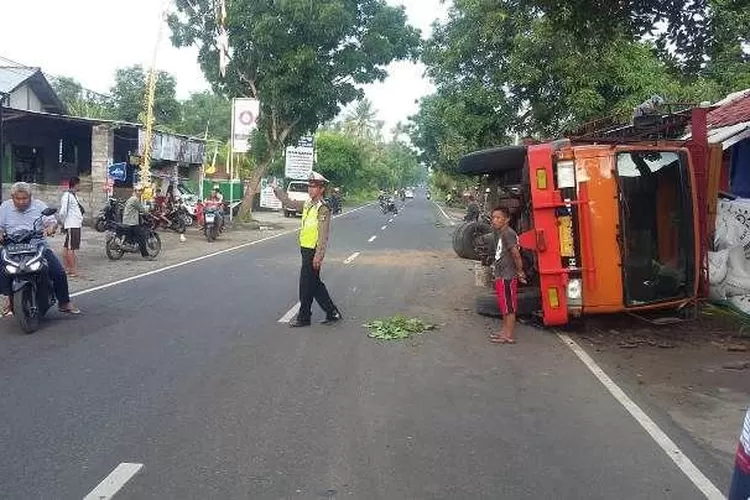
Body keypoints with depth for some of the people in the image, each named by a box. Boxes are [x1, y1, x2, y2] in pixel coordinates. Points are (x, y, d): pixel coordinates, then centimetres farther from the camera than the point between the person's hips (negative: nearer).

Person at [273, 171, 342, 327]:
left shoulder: (323, 209, -14)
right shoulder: (307, 205, 10)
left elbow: (323, 236, -19)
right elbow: (289, 203, 25)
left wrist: (318, 256, -22)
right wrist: (276, 190, 22)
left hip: (313, 252, -9)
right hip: (306, 250, 9)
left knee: (306, 284, -1)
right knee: (314, 284, 13)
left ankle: (304, 317, 11)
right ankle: (332, 313, 21)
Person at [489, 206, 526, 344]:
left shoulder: (508, 233, -18)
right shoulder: (499, 233, 14)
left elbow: (516, 254, -23)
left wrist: (519, 271, -13)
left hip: (507, 277, -10)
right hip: (501, 275, 10)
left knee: (509, 306, -3)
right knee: (504, 306, 17)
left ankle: (508, 336, 4)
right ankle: (505, 331, 27)